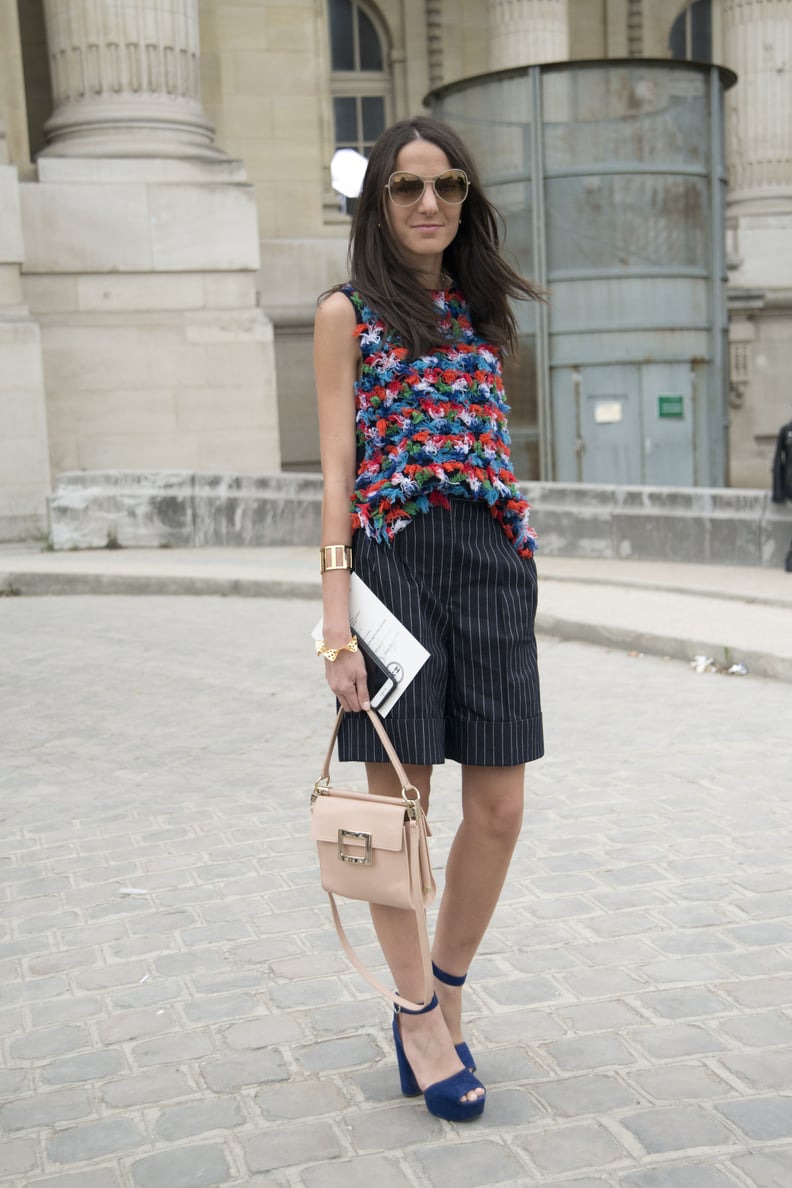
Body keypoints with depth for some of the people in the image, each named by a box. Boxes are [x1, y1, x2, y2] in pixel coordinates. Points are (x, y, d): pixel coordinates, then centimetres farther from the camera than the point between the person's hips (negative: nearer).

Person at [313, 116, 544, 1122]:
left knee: (499, 807, 2)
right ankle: (419, 1015, 19)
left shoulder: (482, 312, 18)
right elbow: (337, 471, -2)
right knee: (399, 803, 1)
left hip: (493, 562, 5)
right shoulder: (348, 313, 5)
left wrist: (521, 568, 13)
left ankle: (443, 999, 23)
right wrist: (336, 618, -10)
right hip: (392, 557, -4)